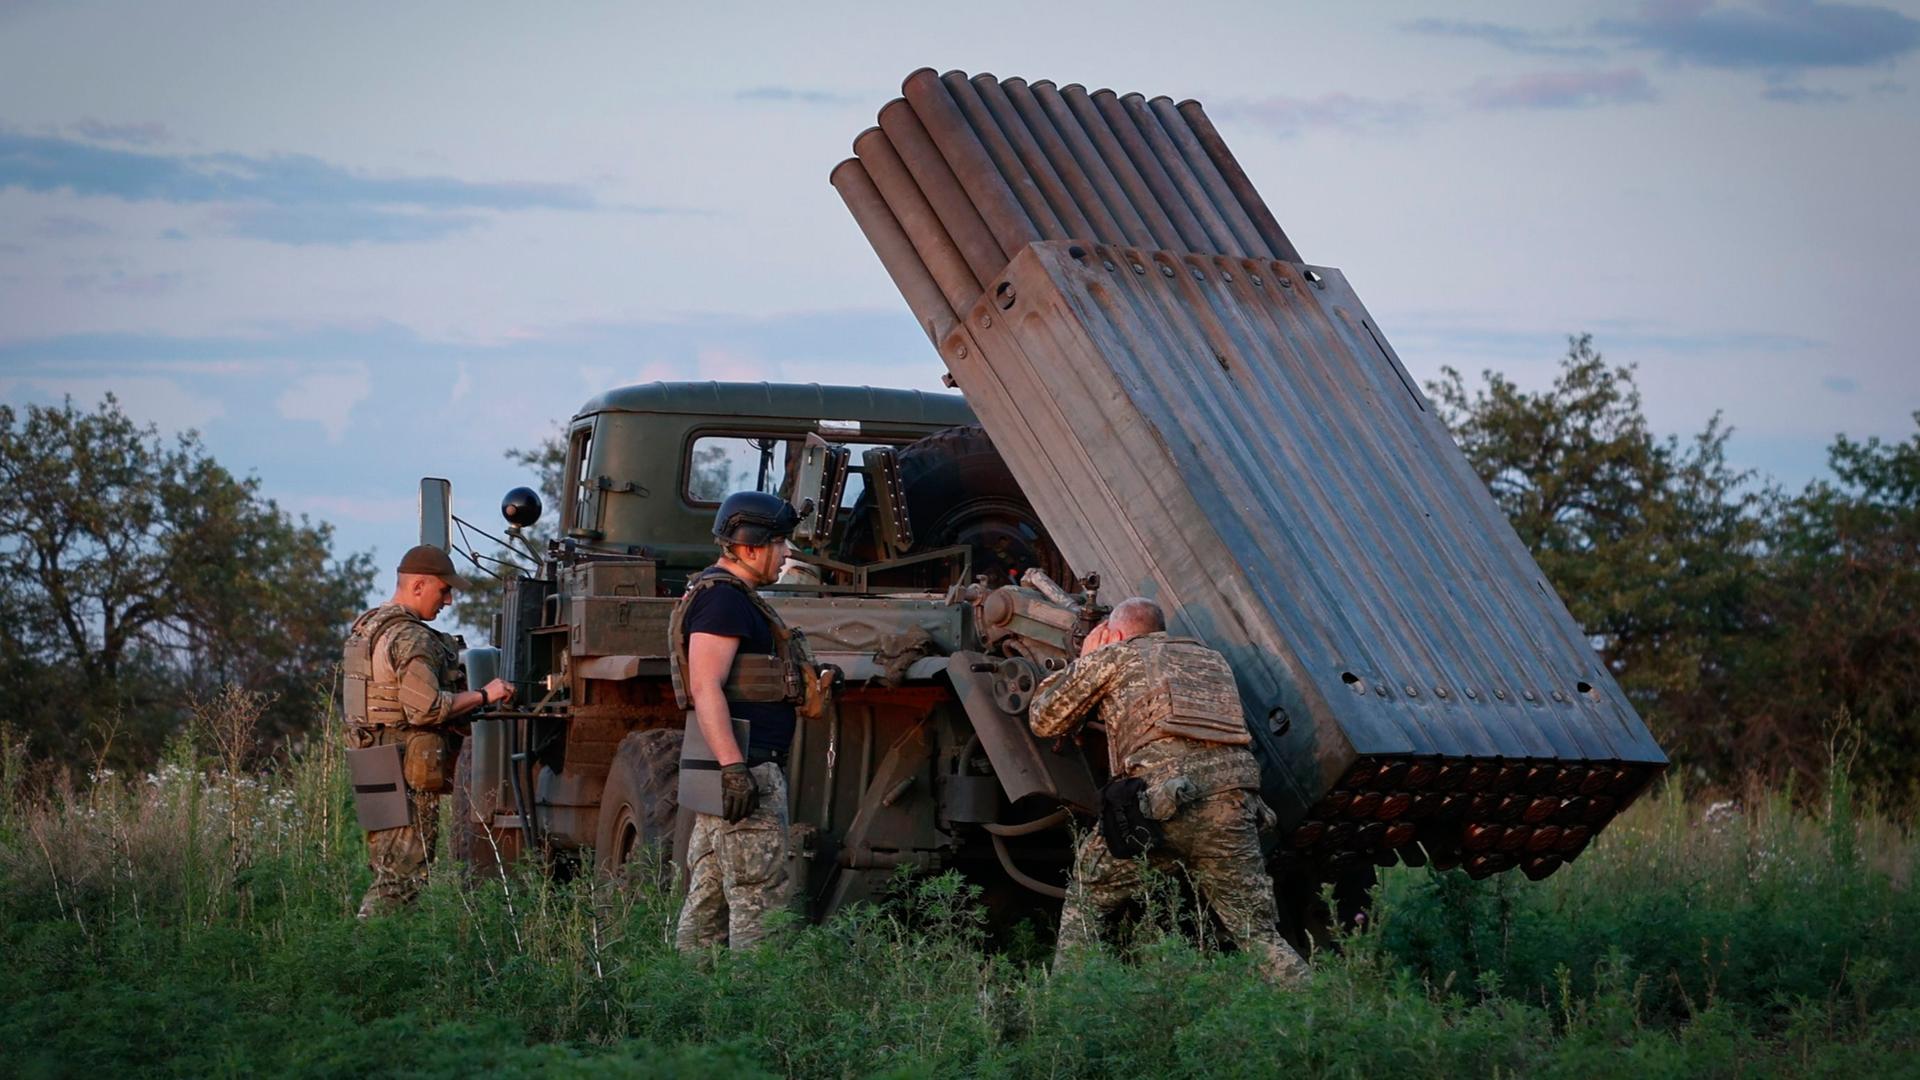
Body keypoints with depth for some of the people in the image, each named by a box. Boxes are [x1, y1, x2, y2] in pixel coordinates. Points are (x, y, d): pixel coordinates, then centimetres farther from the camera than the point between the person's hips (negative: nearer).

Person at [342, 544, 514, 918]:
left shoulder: (363, 629, 16)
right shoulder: (411, 638, -16)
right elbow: (426, 708, -24)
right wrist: (483, 695, -14)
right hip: (410, 771, -10)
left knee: (387, 871, 14)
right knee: (404, 876, -7)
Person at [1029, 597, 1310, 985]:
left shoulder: (1113, 656, 18)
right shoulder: (1214, 661, 30)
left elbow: (1043, 720, 27)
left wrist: (1083, 660, 42)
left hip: (1159, 797, -3)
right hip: (1233, 805, 3)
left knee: (1085, 900, 19)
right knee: (1260, 938, 7)